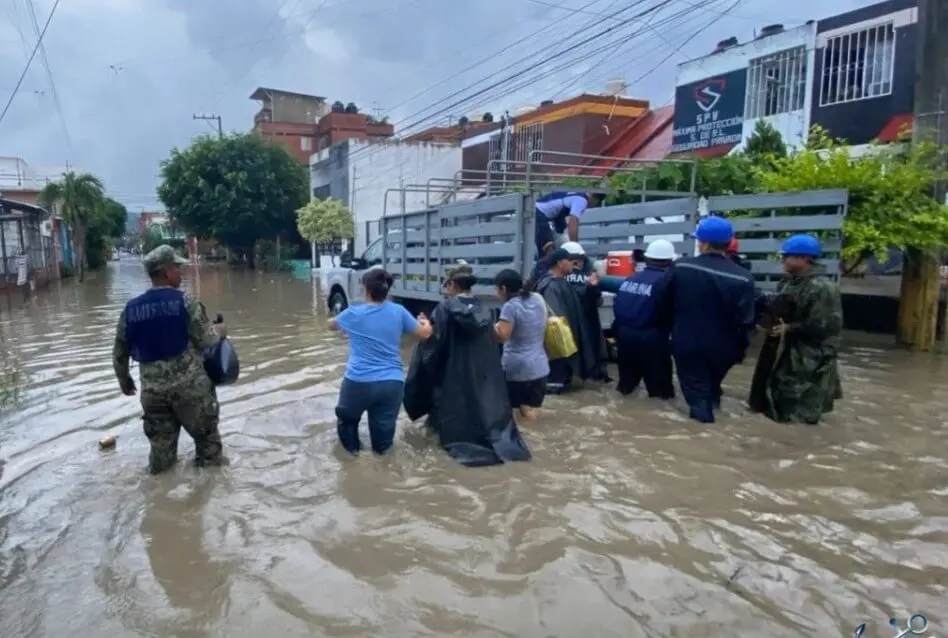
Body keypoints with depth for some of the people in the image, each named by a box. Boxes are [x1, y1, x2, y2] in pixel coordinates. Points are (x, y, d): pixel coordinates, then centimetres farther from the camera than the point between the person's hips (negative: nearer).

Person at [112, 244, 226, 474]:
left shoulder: (131, 308, 4)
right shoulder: (184, 300, -11)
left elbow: (119, 353, 10)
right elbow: (205, 340, -12)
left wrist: (124, 380, 26)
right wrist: (219, 331, 10)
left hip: (152, 388, 4)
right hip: (189, 385, -4)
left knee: (160, 443, 17)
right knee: (205, 431, 13)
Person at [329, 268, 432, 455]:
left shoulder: (353, 313, 0)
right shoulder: (399, 311, 1)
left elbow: (331, 325, 22)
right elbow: (424, 334, 11)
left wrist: (346, 328, 44)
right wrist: (425, 323, 34)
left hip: (359, 382, -1)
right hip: (392, 383, 1)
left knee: (346, 417, 29)